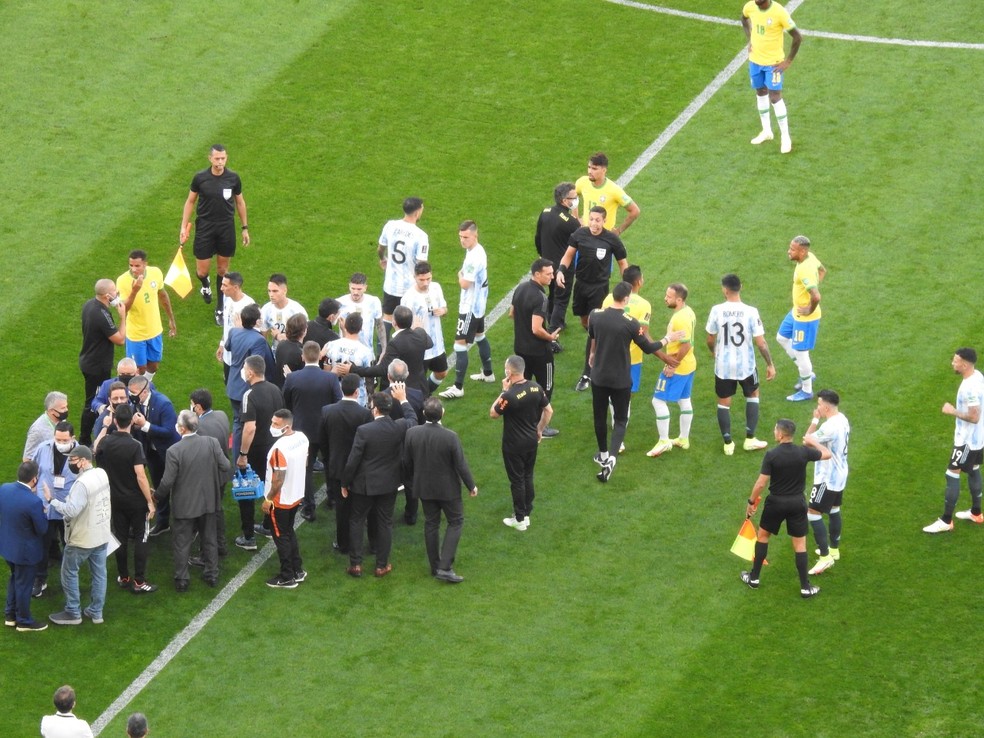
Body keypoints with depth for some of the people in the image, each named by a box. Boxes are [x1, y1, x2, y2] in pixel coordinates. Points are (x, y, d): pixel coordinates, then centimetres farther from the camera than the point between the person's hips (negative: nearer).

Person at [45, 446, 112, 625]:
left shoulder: (82, 483, -28)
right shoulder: (102, 474, 0)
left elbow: (71, 510, -33)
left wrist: (51, 500, -26)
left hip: (82, 538, -8)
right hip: (102, 534, 8)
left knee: (69, 573, 8)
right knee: (99, 573, 15)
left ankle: (73, 613, 15)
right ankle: (96, 611, 24)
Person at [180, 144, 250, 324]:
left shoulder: (233, 178, -6)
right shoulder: (200, 178, -9)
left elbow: (240, 202, 7)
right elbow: (190, 201, 2)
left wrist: (245, 228, 9)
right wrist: (184, 226, -1)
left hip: (226, 228, 1)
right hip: (205, 227, -1)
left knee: (222, 269, 9)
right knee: (202, 271, 0)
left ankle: (220, 308, 23)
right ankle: (205, 285, 38)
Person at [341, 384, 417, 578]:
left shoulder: (364, 431, -22)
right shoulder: (399, 428, -13)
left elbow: (353, 461, -16)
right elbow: (412, 420, 13)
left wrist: (345, 483, -2)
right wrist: (403, 400, 23)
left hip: (364, 484, -3)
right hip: (389, 484, 3)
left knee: (356, 522, 13)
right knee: (385, 523, 13)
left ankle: (355, 564, 14)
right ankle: (382, 565, 19)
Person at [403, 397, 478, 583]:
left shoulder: (412, 434, -15)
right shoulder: (450, 437, -26)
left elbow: (406, 463, -3)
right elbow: (461, 464, -16)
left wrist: (411, 482, 16)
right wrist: (471, 485, 0)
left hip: (424, 487, 4)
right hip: (447, 488, -4)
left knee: (431, 524, 18)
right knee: (455, 522, 12)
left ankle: (435, 566, 28)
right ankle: (445, 567, 3)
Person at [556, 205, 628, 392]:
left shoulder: (611, 239, -11)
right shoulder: (580, 234, -5)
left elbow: (622, 263, 0)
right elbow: (569, 254, 2)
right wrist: (561, 270, -17)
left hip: (599, 287, -4)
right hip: (581, 284, 4)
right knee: (585, 323, 18)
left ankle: (587, 374, -5)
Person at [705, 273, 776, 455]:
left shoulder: (717, 311, -13)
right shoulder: (751, 312, -15)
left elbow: (710, 340, -2)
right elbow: (761, 342, -13)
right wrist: (770, 364, 0)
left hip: (723, 366, 0)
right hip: (746, 365, 0)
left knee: (723, 402, 17)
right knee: (753, 395, 24)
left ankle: (728, 443, 17)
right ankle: (750, 439, 21)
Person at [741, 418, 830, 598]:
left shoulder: (771, 455, -18)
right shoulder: (803, 452, -11)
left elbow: (761, 483, -15)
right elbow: (827, 454, 6)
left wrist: (751, 502, -1)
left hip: (776, 502, -1)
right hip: (797, 502, 1)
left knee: (763, 535, 20)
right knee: (800, 544, 9)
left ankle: (754, 578, 28)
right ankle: (805, 587, 11)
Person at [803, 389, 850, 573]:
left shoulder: (829, 427, -28)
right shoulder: (842, 419, 2)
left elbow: (806, 441, -17)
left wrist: (815, 420, -10)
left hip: (827, 479, -10)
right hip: (839, 475, 10)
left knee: (813, 514, -6)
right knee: (834, 510, 23)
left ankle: (825, 557, -7)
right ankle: (834, 549, 37)